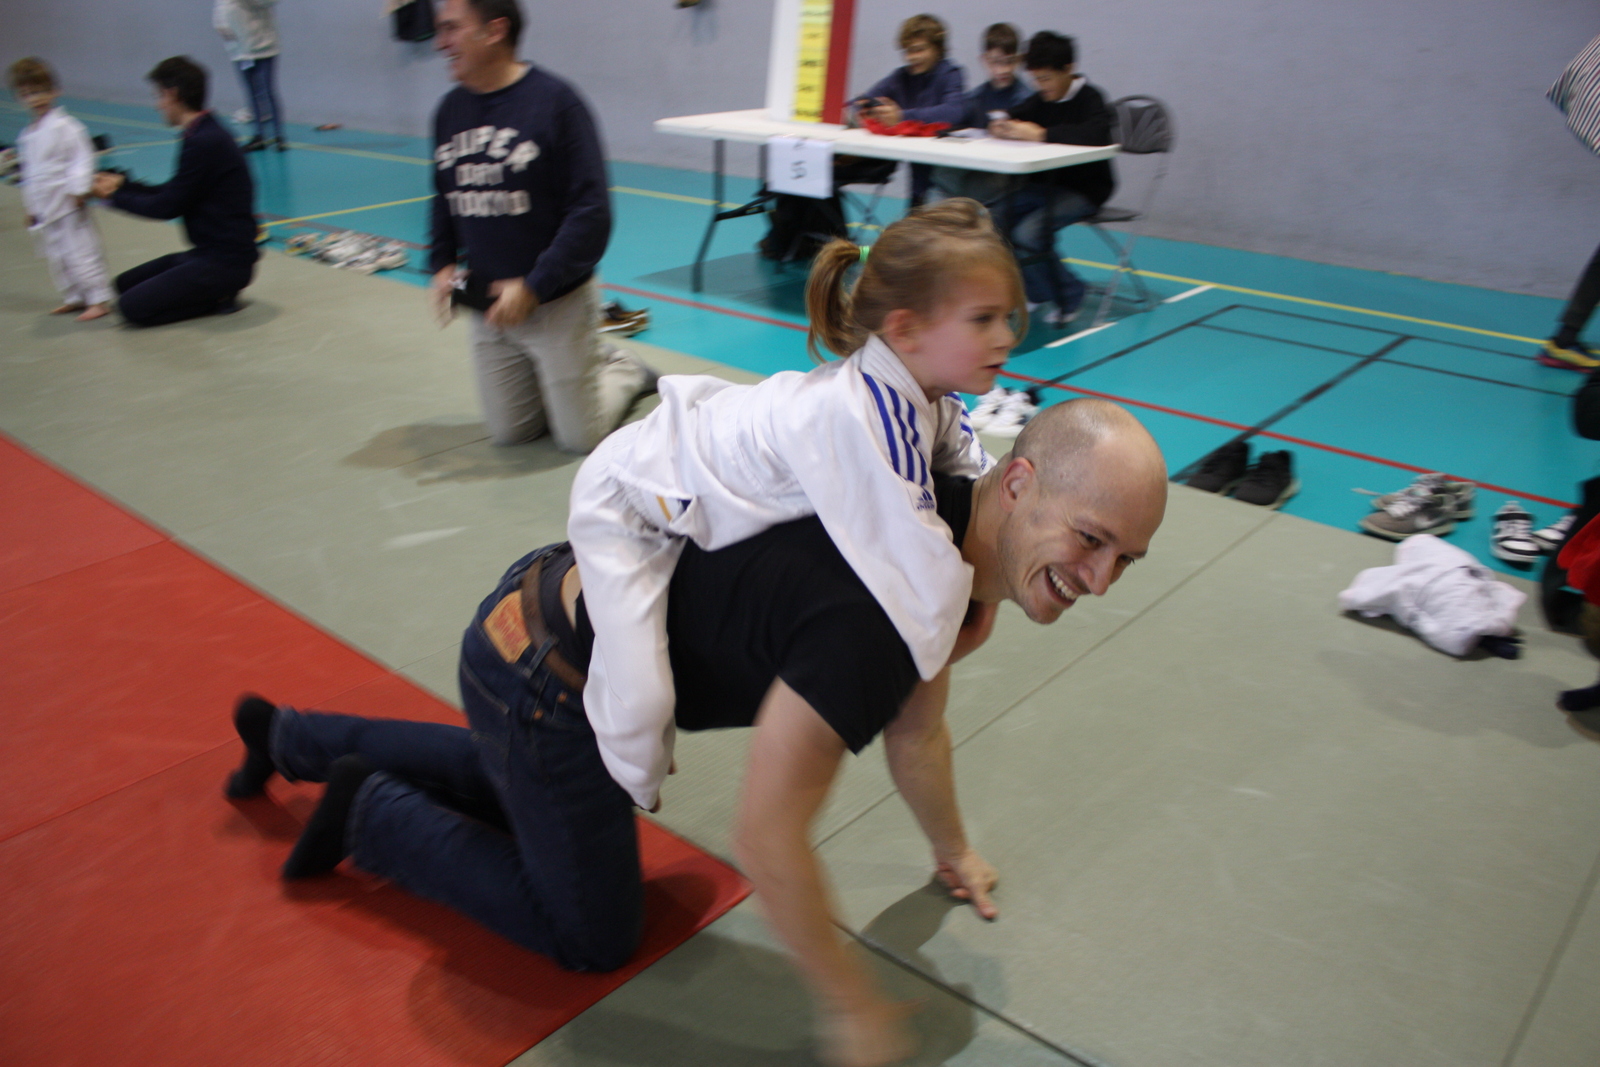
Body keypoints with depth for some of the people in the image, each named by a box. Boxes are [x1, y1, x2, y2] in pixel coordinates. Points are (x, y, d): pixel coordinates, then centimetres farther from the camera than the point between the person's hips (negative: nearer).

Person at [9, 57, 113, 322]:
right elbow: (29, 173, 21)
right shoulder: (27, 136, 13)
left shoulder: (65, 126, -11)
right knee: (56, 256, 13)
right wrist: (31, 208, 21)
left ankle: (99, 299, -2)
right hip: (45, 208, 8)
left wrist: (78, 190, -22)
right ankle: (75, 298, 25)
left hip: (69, 206, -8)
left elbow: (82, 159, -14)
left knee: (82, 251, -8)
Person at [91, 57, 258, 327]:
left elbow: (168, 206, -14)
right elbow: (173, 194, 18)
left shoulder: (204, 143, -21)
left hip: (225, 262, -10)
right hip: (210, 253, 10)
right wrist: (123, 184, 16)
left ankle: (218, 299, -3)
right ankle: (217, 292, 9)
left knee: (133, 306, -14)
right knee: (126, 284, 16)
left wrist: (115, 196, 0)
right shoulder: (206, 134, 10)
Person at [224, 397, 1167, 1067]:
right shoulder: (872, 617, -35)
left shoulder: (956, 531, -4)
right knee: (593, 937, 8)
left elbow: (915, 731, 12)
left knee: (514, 785, 35)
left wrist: (952, 852, 26)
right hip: (543, 681, -9)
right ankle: (371, 813, 21)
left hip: (561, 593, 9)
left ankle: (290, 738, 49)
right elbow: (768, 837, -27)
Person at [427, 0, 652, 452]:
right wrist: (443, 264, -2)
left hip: (558, 302, -5)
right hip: (488, 305, 6)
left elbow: (591, 212, -17)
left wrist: (534, 287, -21)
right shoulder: (451, 109, 4)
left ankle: (624, 371, 31)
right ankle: (590, 363, 33)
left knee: (580, 438, 3)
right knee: (509, 433, 12)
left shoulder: (554, 101, -14)